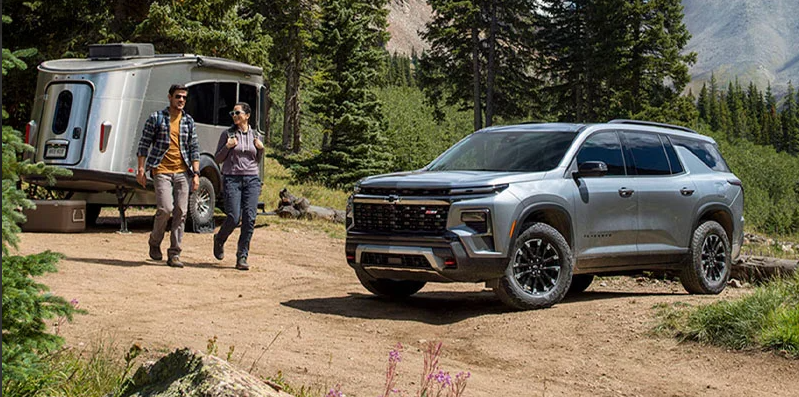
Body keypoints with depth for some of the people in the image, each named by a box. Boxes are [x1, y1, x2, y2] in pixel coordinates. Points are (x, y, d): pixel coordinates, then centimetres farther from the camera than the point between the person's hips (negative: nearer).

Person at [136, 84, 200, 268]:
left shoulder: (188, 121, 11)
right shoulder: (156, 118, 1)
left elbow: (194, 149, 12)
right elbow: (144, 144, 2)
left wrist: (196, 173, 3)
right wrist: (141, 169, -4)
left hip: (182, 172, 4)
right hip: (161, 170, -4)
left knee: (181, 212, -1)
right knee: (165, 208, -16)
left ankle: (174, 254, 7)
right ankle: (155, 242, 11)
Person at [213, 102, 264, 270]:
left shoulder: (255, 135, 11)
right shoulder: (227, 134, 3)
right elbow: (218, 159, 5)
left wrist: (261, 149, 1)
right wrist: (227, 147, -11)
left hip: (251, 180, 3)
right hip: (232, 179, -3)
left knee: (249, 219, -7)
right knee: (234, 218, -10)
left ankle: (242, 258, 0)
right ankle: (219, 240, 22)